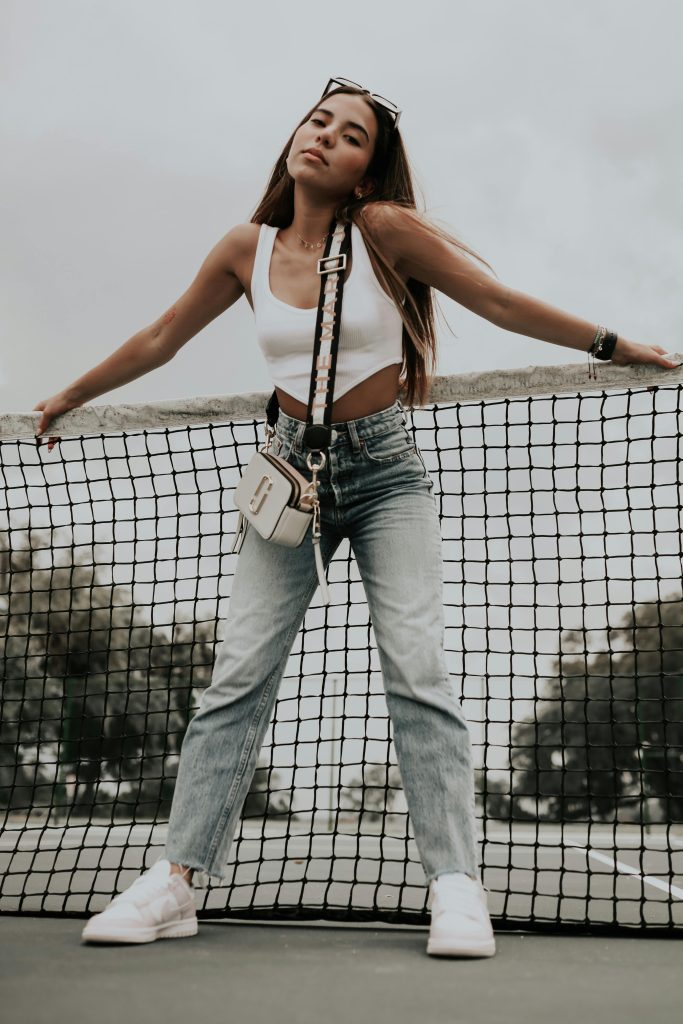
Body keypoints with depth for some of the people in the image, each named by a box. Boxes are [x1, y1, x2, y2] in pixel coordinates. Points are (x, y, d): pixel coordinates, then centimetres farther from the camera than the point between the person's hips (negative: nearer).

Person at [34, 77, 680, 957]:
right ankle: (176, 880, -2)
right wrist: (70, 397, 23)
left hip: (386, 473, -2)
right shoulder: (247, 250, 2)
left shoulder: (384, 229, -7)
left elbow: (503, 304, 0)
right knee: (239, 672, -5)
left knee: (416, 665, -13)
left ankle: (455, 885, -8)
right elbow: (158, 341, 14)